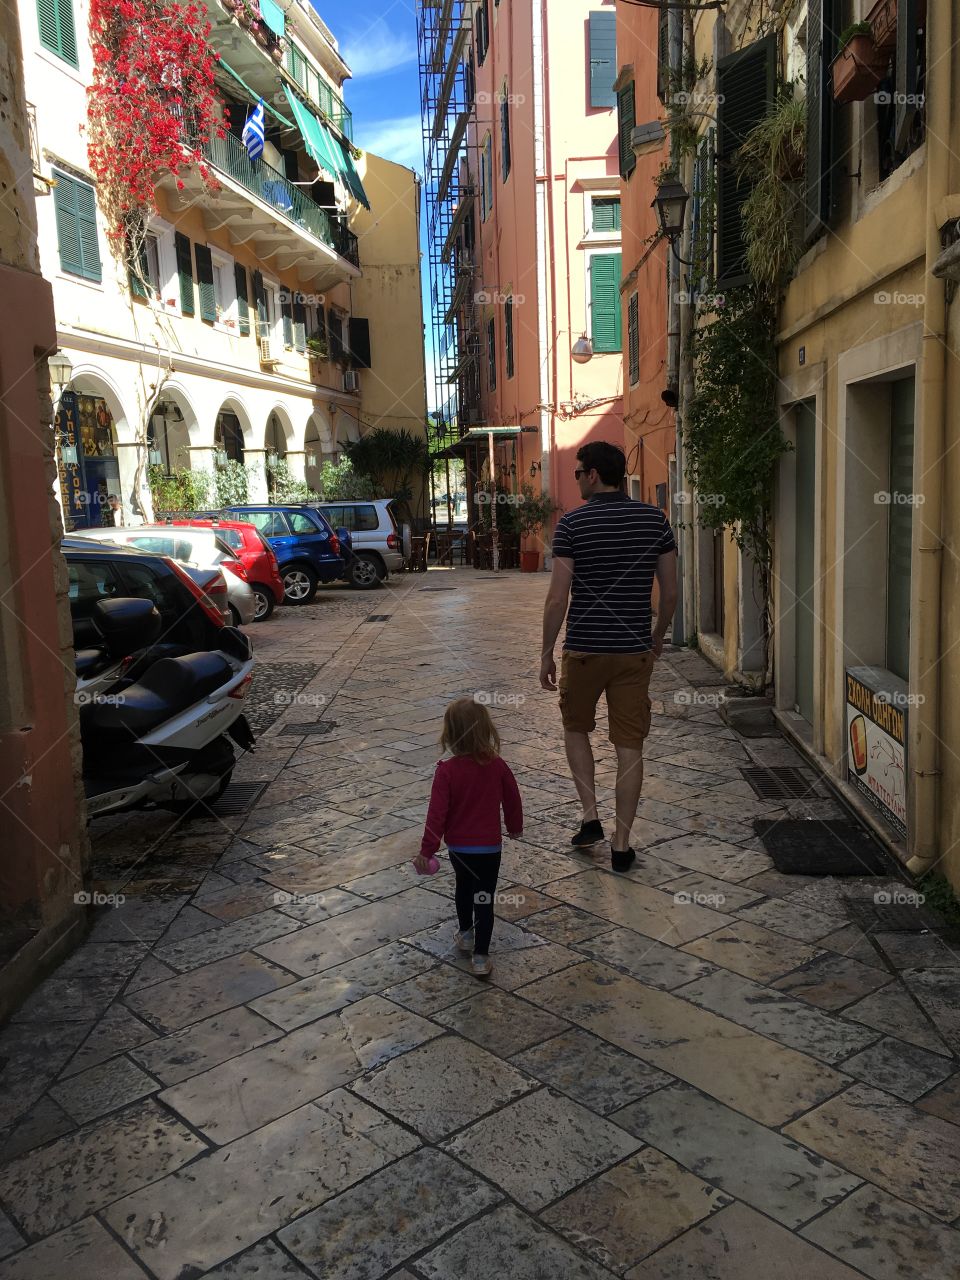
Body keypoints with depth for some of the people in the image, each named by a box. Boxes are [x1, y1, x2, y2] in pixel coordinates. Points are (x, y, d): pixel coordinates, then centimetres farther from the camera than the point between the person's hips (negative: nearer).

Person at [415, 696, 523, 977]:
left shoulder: (447, 770, -17)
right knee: (484, 900, 8)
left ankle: (465, 934, 43)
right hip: (490, 846, 0)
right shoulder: (498, 766, -10)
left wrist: (427, 850, -10)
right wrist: (515, 827, 23)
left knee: (464, 888, 26)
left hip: (458, 846, 0)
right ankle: (480, 956, 7)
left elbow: (437, 812, -17)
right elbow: (513, 800, 4)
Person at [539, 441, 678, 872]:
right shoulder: (655, 519, 1)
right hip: (634, 650, 2)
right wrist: (658, 637, 20)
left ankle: (591, 817, 15)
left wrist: (546, 653, -2)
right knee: (630, 746, 7)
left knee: (576, 727, 22)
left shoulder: (572, 523, -9)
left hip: (584, 649, -2)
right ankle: (621, 845, 13)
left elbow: (558, 597, -11)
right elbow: (670, 591, 5)